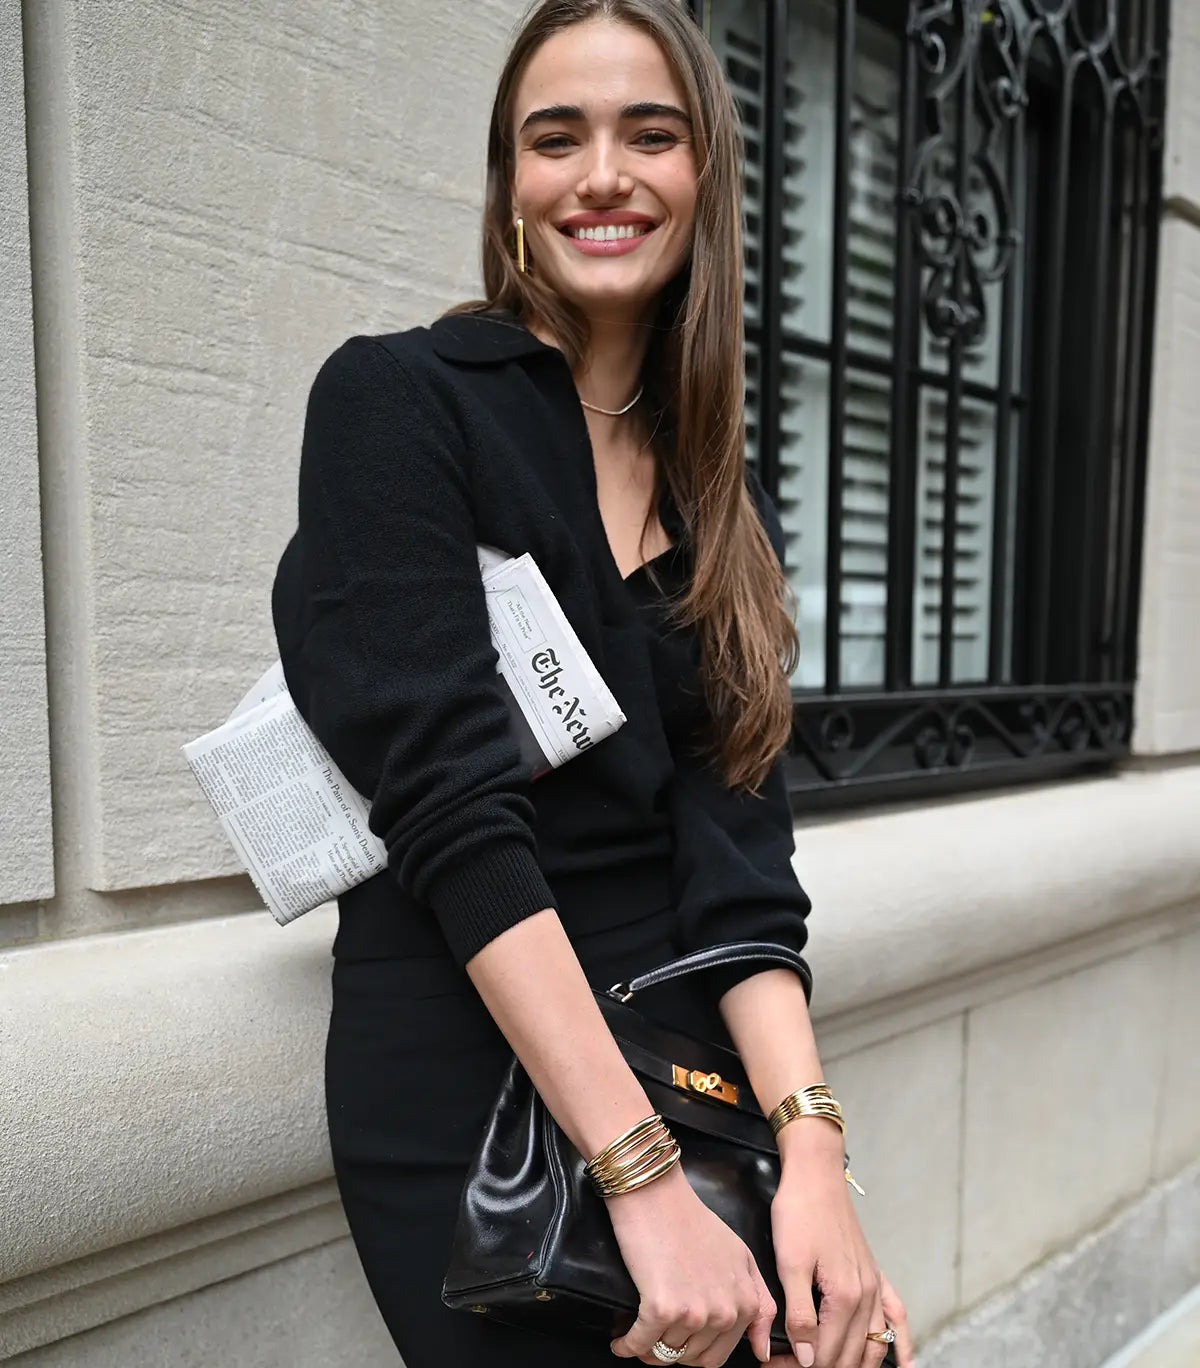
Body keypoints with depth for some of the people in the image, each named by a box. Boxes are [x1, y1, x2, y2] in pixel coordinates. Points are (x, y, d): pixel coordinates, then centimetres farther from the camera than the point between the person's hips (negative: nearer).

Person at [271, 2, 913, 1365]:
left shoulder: (719, 496, 6)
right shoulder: (396, 400, -9)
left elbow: (737, 845, -2)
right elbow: (452, 802, -18)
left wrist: (812, 1145, -15)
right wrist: (646, 1184, -21)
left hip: (690, 1061, 5)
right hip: (465, 1073, -4)